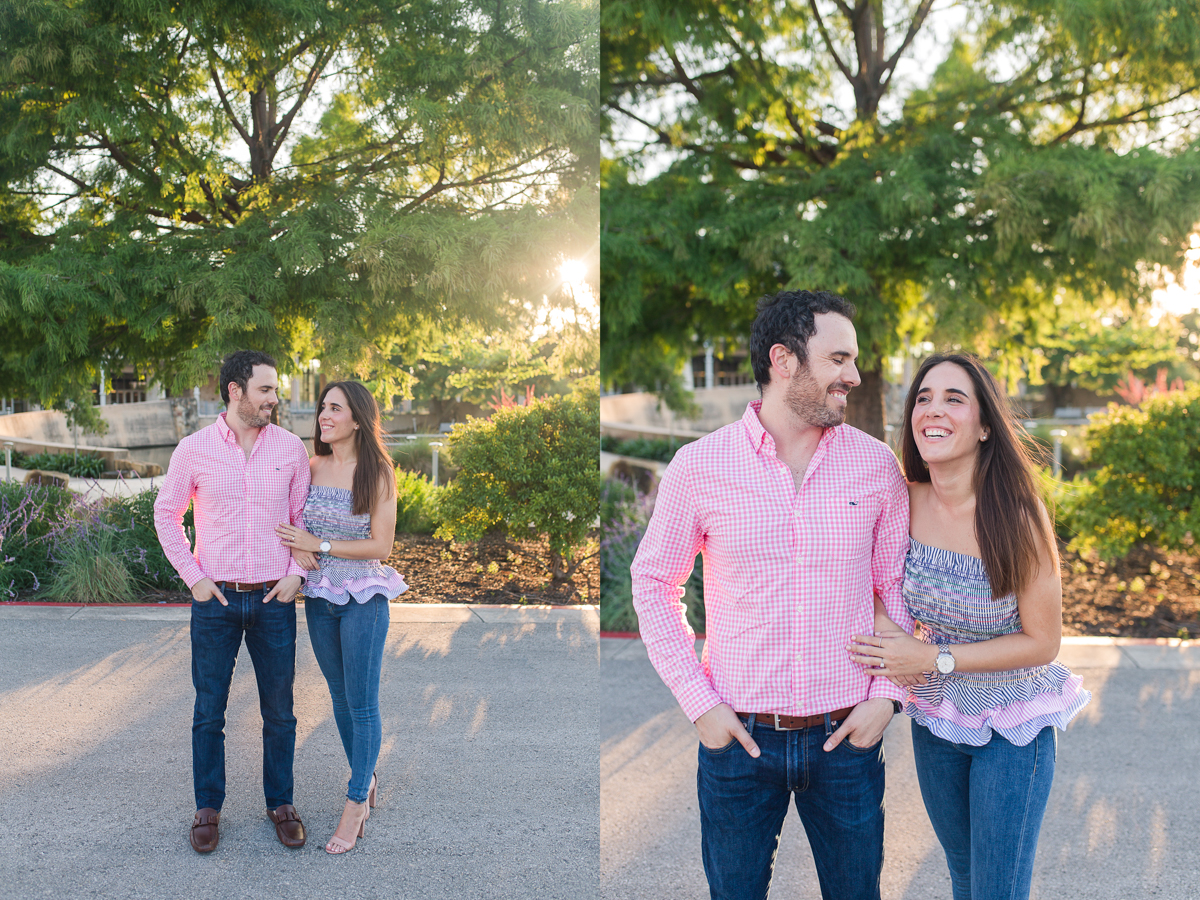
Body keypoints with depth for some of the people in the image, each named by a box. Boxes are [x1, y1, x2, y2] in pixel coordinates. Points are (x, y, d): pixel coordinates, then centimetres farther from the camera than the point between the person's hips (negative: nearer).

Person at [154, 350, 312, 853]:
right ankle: (208, 807, 23)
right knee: (209, 711, 8)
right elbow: (167, 514, 6)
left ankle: (280, 803, 24)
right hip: (215, 600, -1)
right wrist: (193, 577, -2)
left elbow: (305, 518, 8)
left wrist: (295, 573, -3)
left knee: (279, 711, 8)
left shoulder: (291, 448, 0)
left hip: (274, 599, 1)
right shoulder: (194, 449, -3)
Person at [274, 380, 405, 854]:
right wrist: (296, 548, -6)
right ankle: (365, 778, 33)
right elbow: (294, 525, 16)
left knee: (362, 703, 1)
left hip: (363, 597, -5)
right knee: (340, 696, 16)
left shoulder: (378, 471, -10)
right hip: (319, 596, 5)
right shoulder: (311, 467, 4)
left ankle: (356, 803, 10)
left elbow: (381, 545, -12)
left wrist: (319, 545, -15)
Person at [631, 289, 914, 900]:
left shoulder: (875, 465, -1)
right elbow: (653, 582, 2)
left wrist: (887, 693, -4)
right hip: (737, 735, -1)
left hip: (847, 735, 1)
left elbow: (897, 585, 7)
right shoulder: (699, 465, -6)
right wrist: (698, 702, -5)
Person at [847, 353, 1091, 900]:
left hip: (1012, 729, -4)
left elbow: (1042, 643, -16)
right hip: (934, 718, 4)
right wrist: (879, 623, -13)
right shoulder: (904, 502, -11)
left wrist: (934, 658, -22)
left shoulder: (1017, 517, -23)